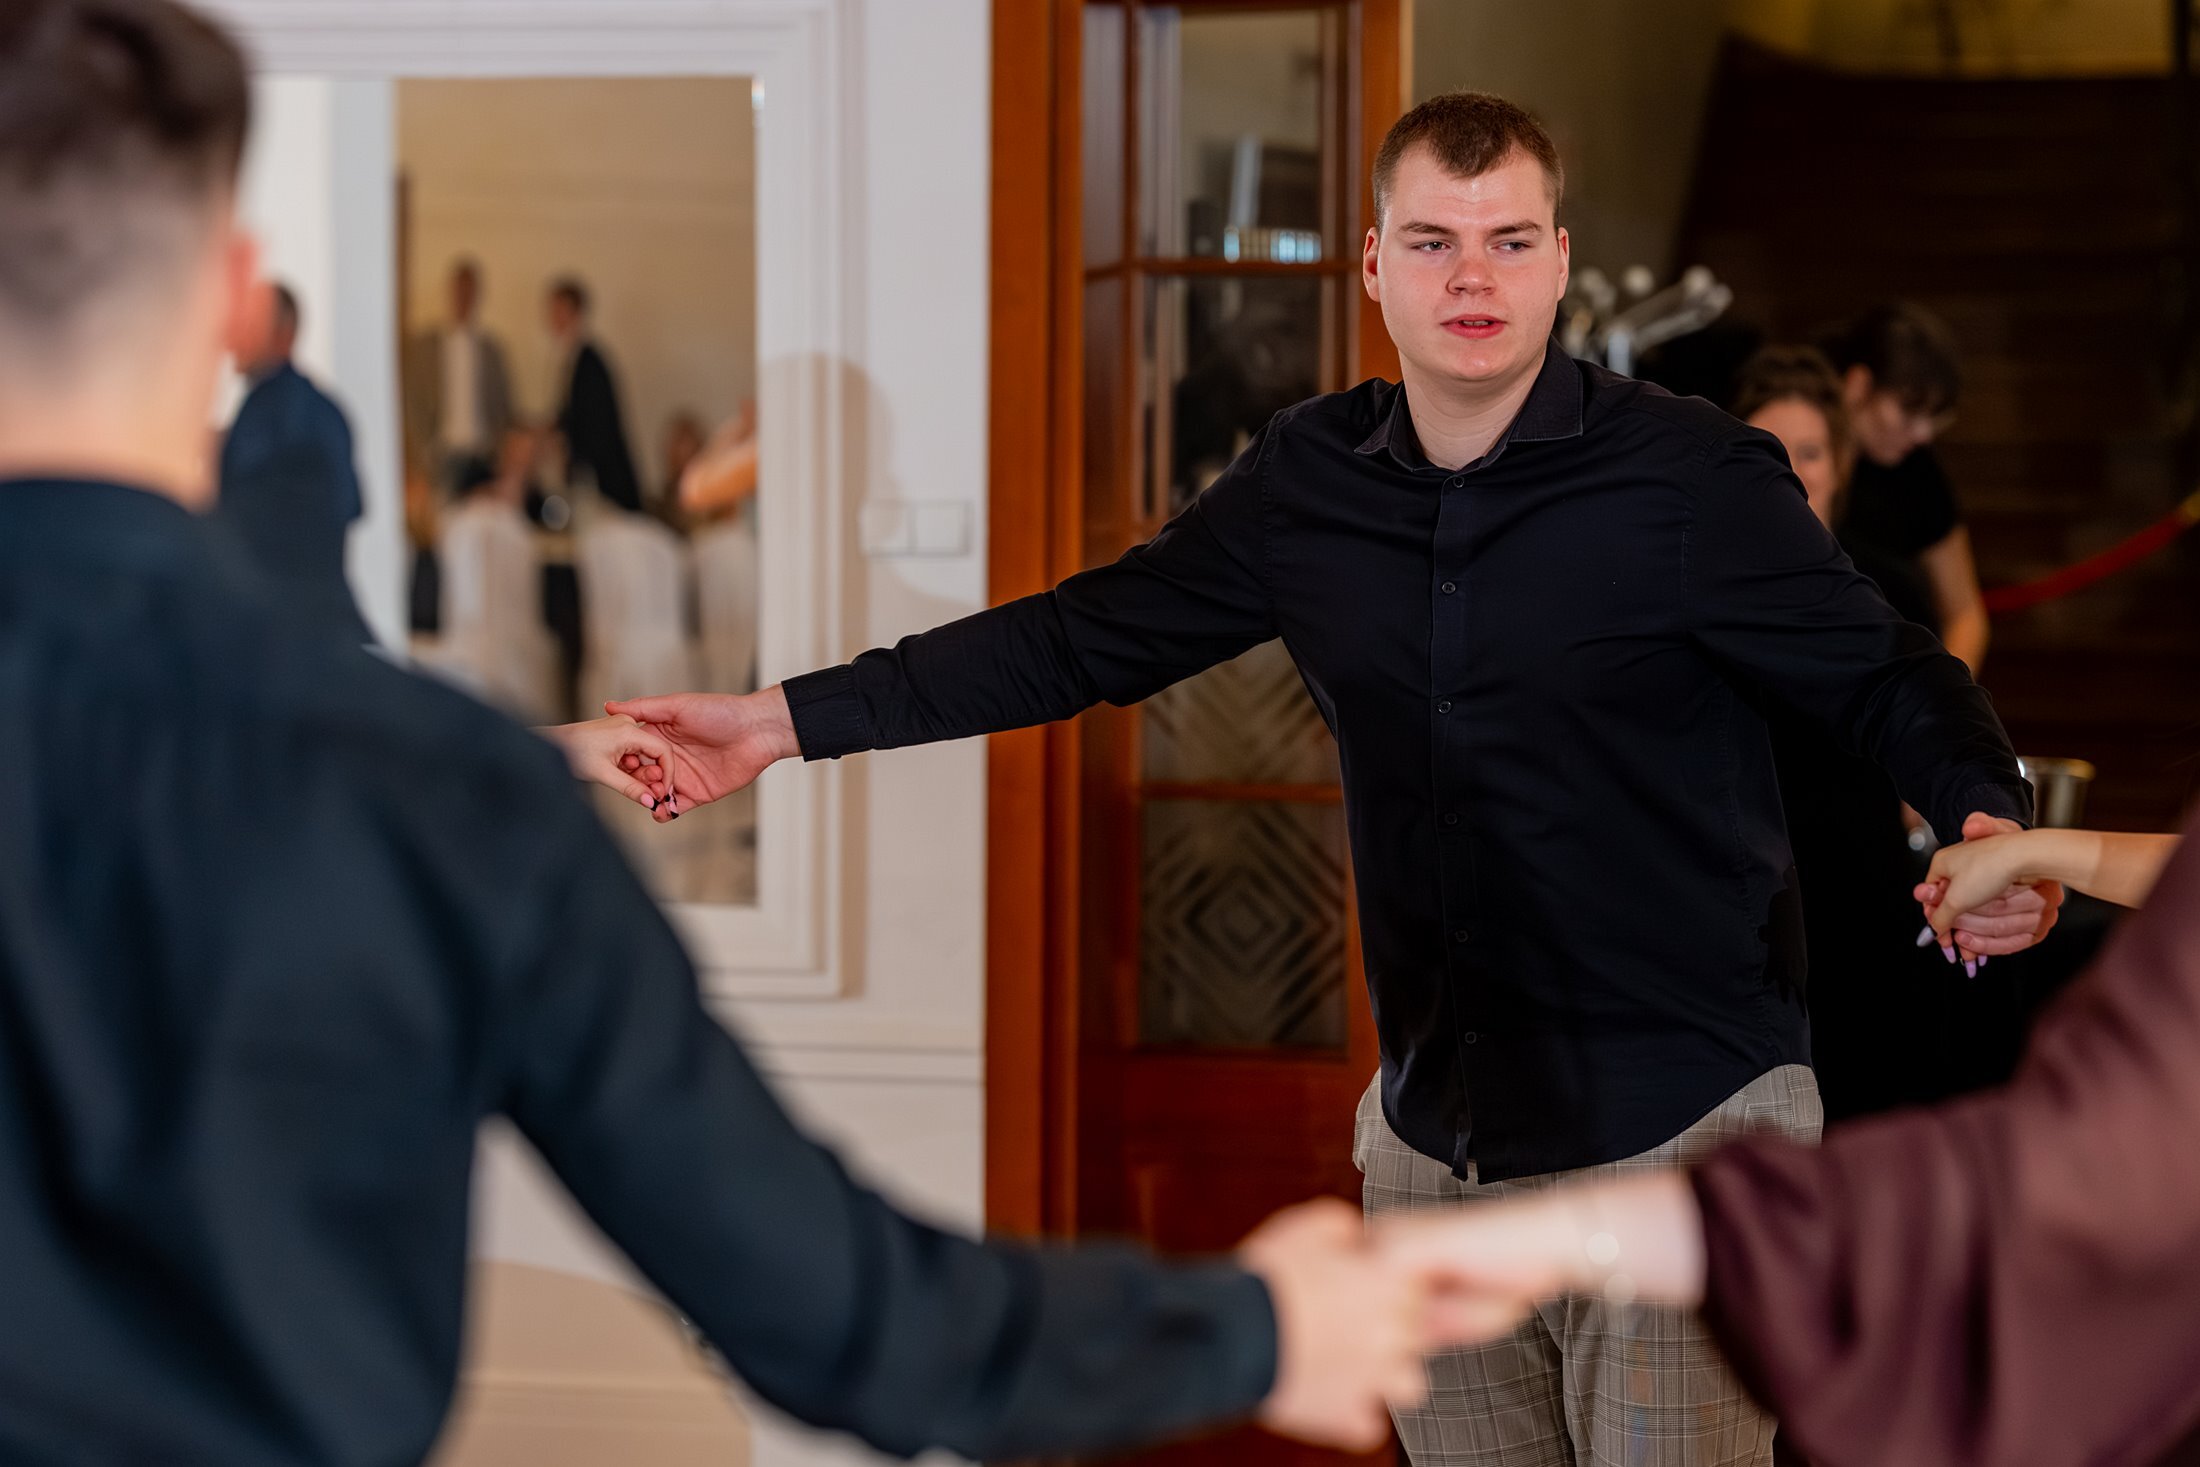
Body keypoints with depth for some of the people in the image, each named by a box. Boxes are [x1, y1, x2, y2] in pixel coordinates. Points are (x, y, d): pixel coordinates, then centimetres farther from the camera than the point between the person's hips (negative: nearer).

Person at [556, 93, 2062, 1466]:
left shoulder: (1694, 477, -10)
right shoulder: (1309, 480, 4)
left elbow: (1884, 675, -5)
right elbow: (1088, 637, 11)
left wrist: (1989, 823, -28)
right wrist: (789, 719, 10)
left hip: (1679, 1134, -5)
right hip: (1433, 1135, 5)